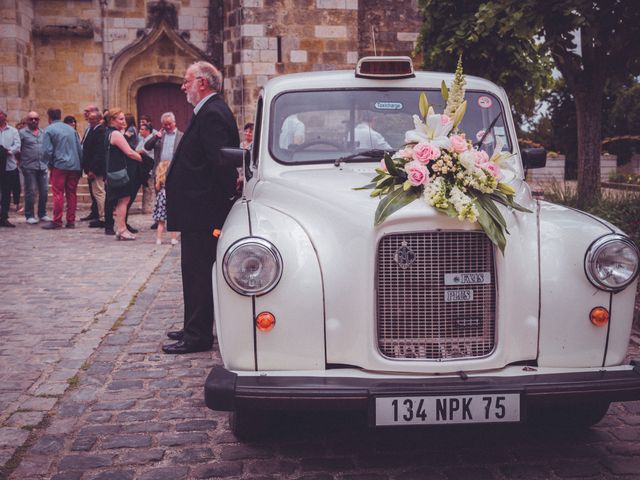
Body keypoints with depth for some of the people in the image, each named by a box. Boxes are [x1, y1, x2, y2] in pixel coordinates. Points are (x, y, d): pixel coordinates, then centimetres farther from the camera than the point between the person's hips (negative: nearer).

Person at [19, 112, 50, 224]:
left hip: (43, 166, 4)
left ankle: (42, 214, 17)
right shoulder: (22, 133, 1)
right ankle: (29, 216, 7)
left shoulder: (43, 133, 15)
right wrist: (21, 161, -5)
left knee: (44, 191, 5)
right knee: (30, 192, 0)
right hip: (29, 167, -4)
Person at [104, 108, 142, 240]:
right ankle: (121, 230, -2)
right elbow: (129, 152, -18)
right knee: (124, 199, -5)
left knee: (122, 200, 14)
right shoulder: (116, 134, -15)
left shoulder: (110, 133, 16)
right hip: (121, 171, -10)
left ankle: (120, 229, 19)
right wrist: (144, 159, -8)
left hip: (115, 171, 10)